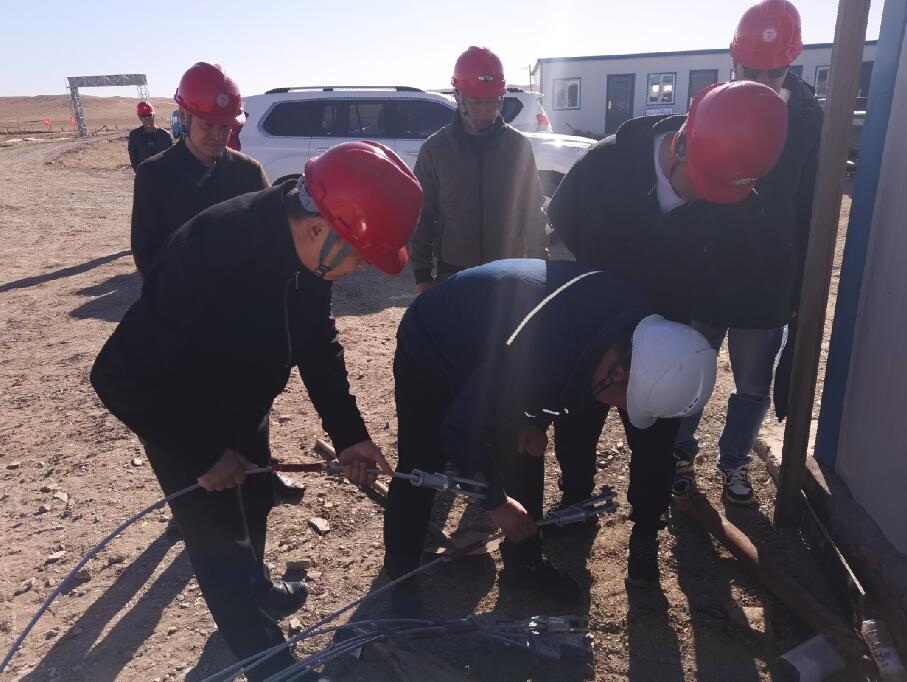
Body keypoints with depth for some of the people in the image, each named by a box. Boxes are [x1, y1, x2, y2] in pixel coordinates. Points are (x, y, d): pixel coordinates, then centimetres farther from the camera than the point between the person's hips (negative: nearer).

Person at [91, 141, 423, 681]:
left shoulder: (305, 249, -17)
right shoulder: (209, 252, -39)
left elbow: (317, 339, -3)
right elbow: (121, 376, -32)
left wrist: (348, 432, -10)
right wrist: (203, 454, -23)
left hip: (244, 406, 7)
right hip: (180, 416, -6)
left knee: (254, 504, 25)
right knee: (220, 534, 5)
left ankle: (255, 587, 55)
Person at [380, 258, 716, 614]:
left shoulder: (631, 321, -20)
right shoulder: (535, 357, -44)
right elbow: (460, 430, -30)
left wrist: (535, 419, -10)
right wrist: (496, 501, -15)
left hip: (491, 353, 7)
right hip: (429, 349, -6)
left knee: (525, 455, 7)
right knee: (421, 471, -2)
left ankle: (524, 563, 26)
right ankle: (400, 576, 20)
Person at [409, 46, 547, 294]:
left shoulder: (518, 146, -1)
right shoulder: (435, 148, -3)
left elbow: (533, 212, 4)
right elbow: (422, 215, 0)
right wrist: (422, 273, -3)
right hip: (452, 274, -1)